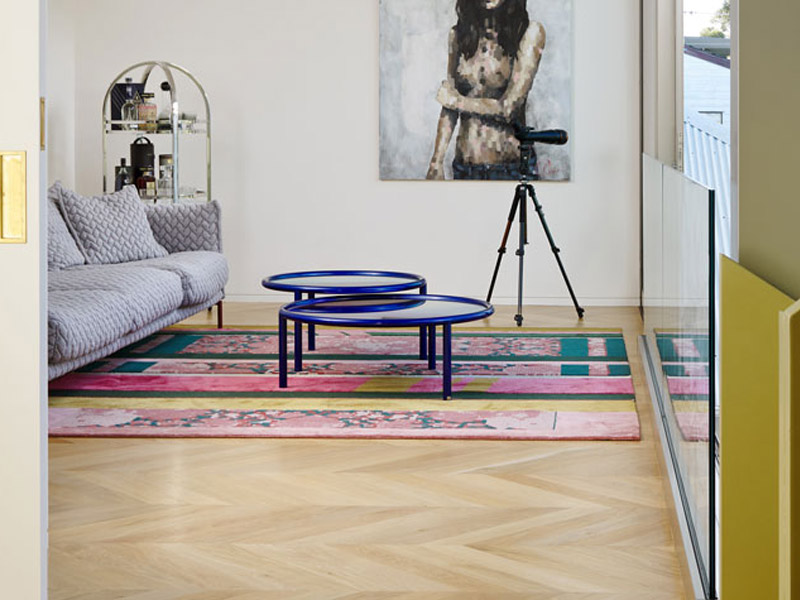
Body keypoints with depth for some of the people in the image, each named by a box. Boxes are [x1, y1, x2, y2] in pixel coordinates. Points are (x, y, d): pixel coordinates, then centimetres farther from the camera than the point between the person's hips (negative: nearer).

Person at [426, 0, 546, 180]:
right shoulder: (458, 35, 7)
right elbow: (449, 109, 8)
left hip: (512, 165, -3)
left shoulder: (529, 31, -6)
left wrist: (459, 101, 0)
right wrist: (436, 162, 2)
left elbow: (509, 108, -12)